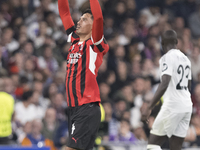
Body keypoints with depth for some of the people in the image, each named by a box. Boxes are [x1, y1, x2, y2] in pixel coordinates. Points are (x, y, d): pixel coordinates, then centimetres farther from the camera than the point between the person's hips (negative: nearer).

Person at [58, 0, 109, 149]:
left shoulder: (95, 44, -5)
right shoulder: (75, 40, 14)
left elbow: (98, 18, -22)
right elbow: (64, 13, 18)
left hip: (87, 108, -8)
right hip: (74, 108, 8)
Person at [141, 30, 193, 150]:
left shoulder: (167, 58, -10)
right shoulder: (185, 59, 15)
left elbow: (165, 84, -22)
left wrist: (150, 106, -25)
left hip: (172, 106, -8)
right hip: (187, 106, 8)